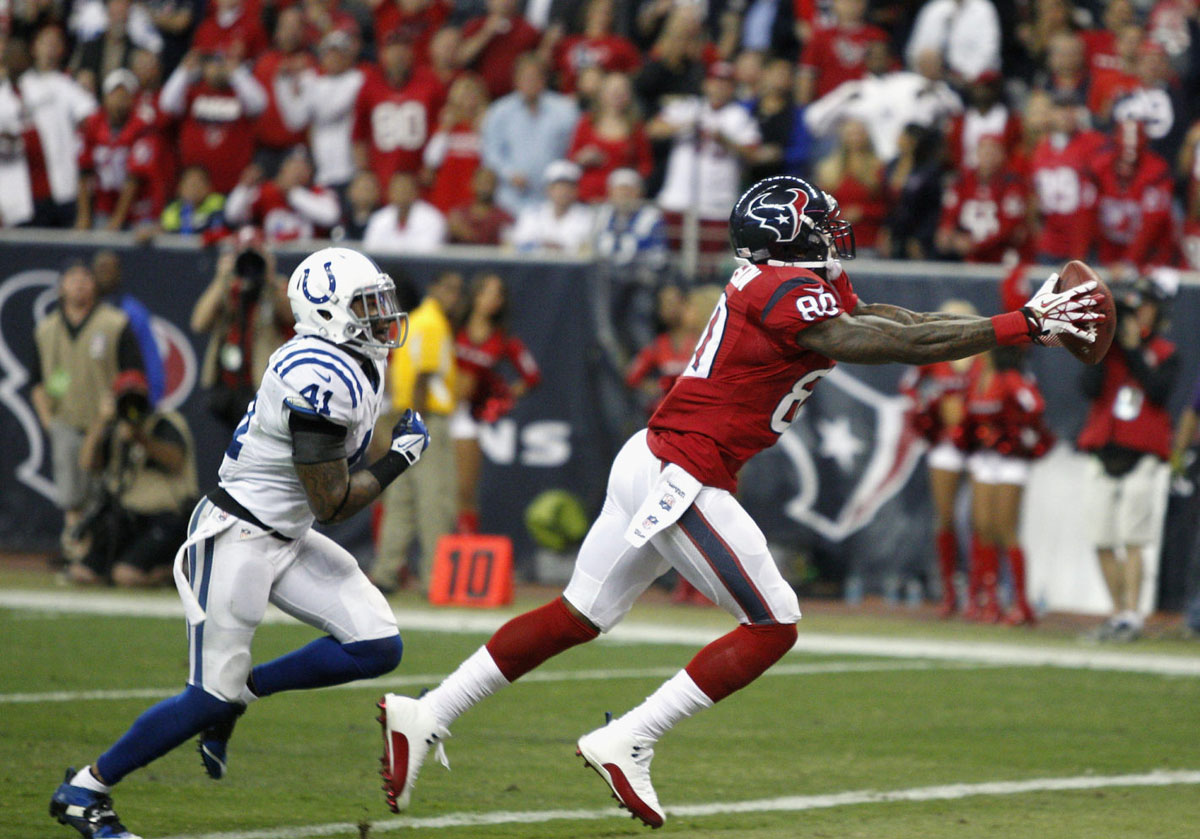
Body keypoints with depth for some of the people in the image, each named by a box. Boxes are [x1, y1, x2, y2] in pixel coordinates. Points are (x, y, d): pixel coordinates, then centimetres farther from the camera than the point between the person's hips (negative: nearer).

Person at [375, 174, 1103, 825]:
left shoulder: (801, 289, 14)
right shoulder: (789, 295, -15)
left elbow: (894, 322, 10)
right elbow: (904, 346, -20)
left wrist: (1025, 320, 4)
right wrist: (1018, 328, -17)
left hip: (652, 466, 10)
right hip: (681, 480, -10)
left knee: (578, 618, 13)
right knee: (774, 626, -2)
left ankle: (426, 716, 13)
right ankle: (626, 744, -4)